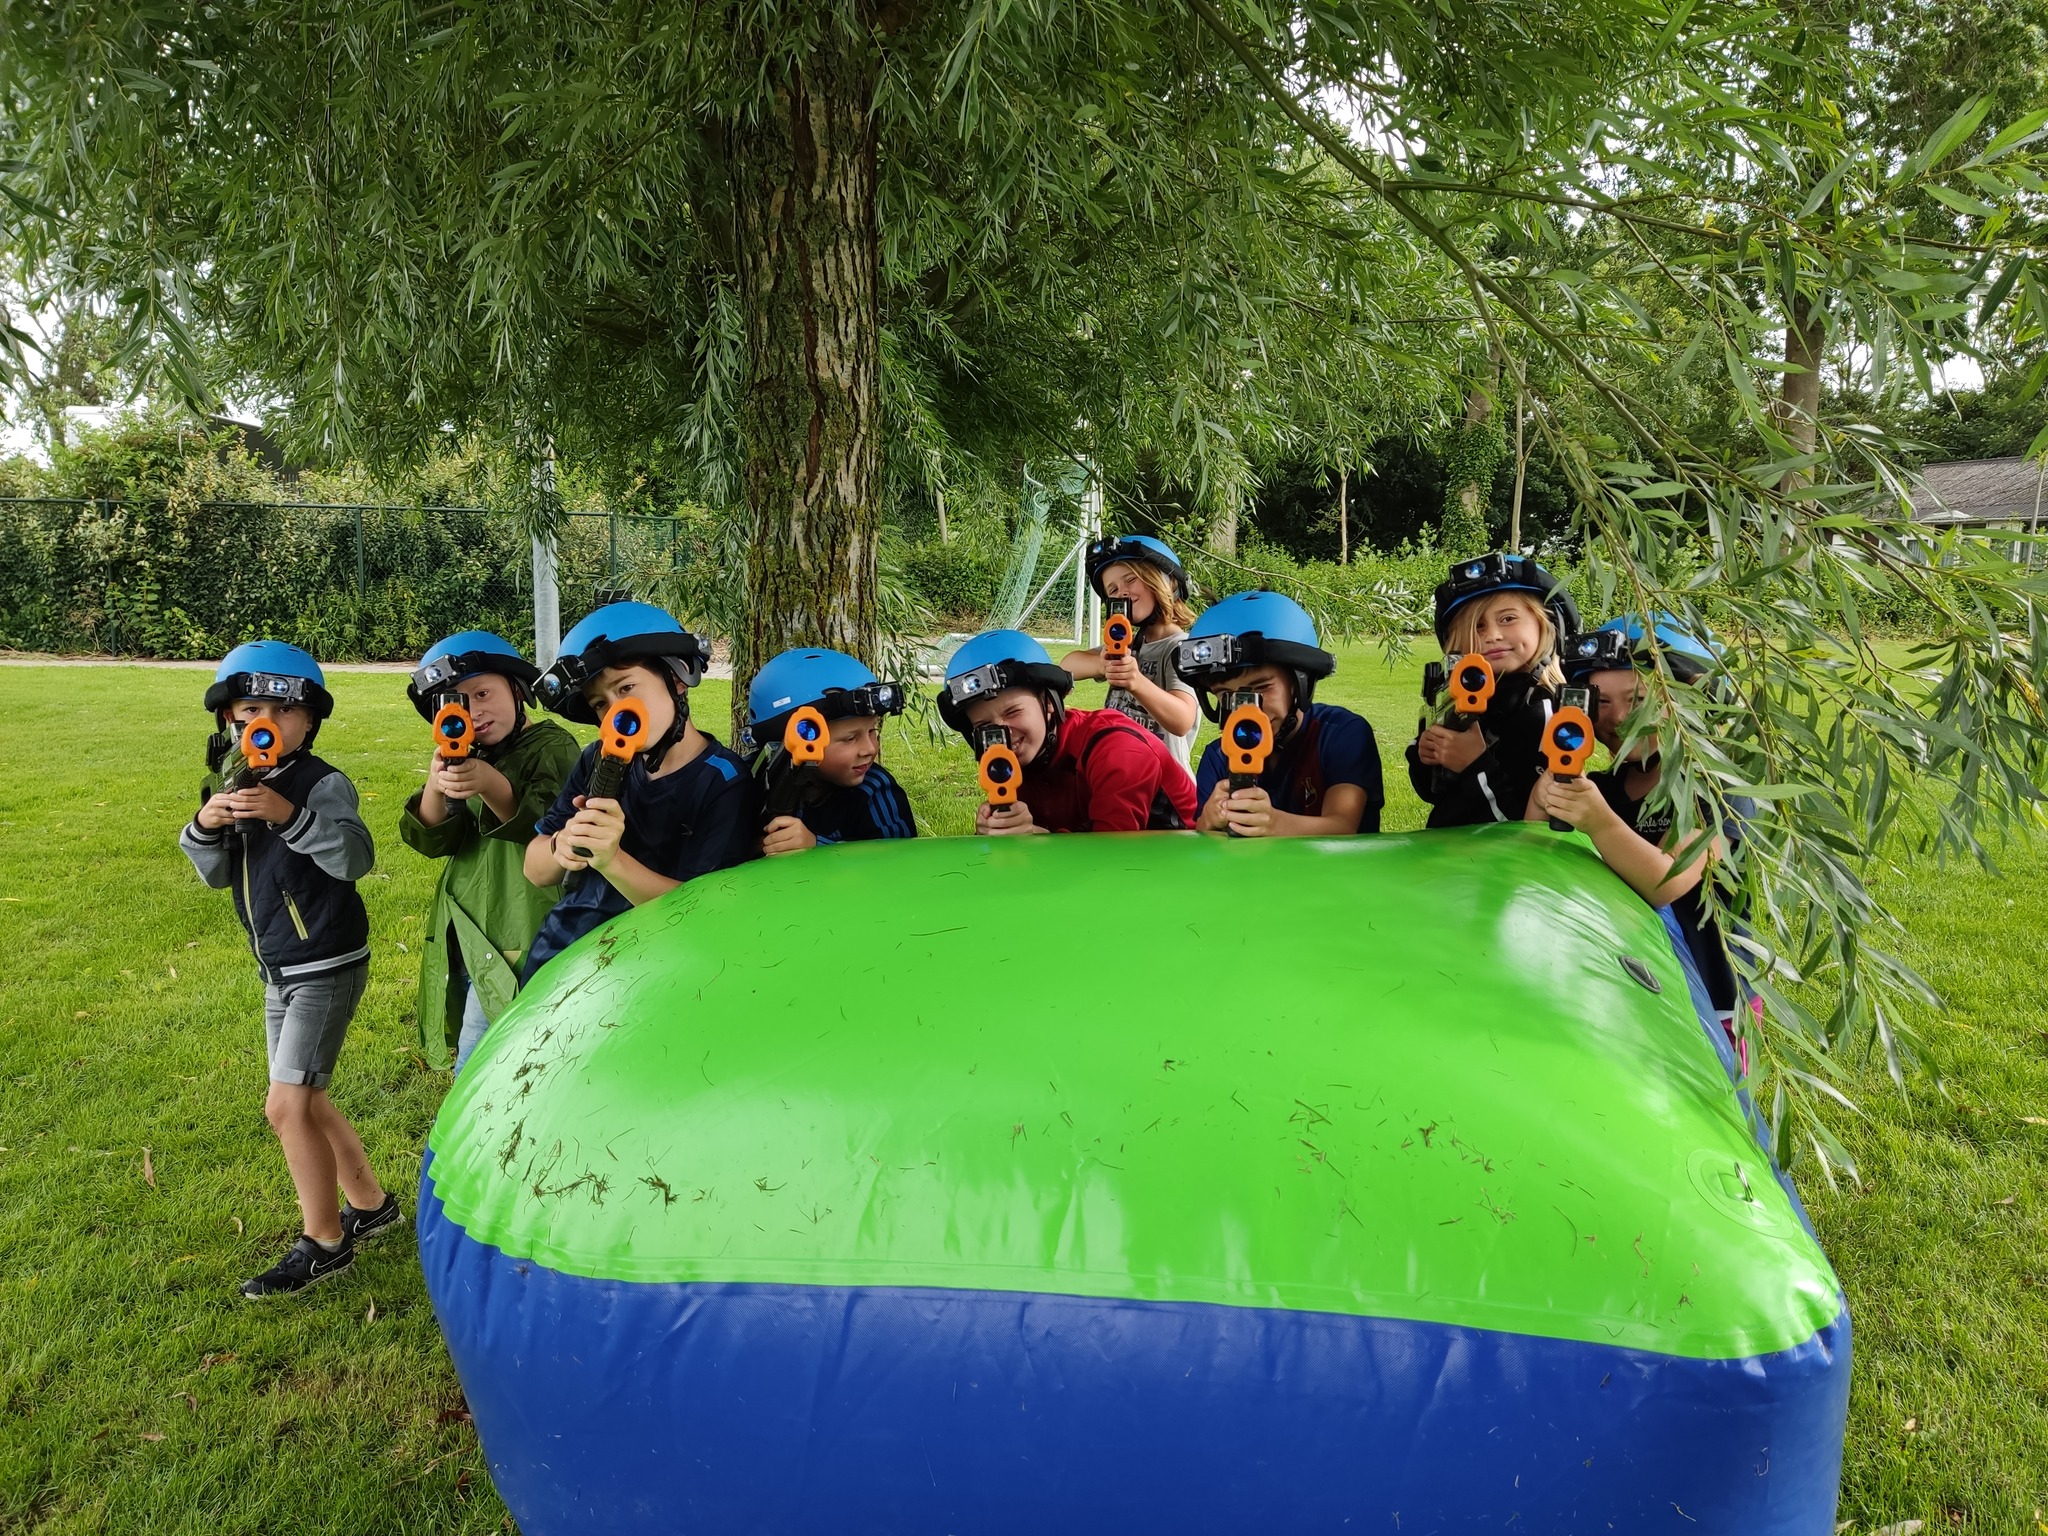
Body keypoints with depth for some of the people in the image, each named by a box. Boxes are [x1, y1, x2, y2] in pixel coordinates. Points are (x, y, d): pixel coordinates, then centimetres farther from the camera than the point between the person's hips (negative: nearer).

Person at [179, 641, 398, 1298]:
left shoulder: (322, 783, -17)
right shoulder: (234, 785, 6)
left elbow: (356, 857, -31)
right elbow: (218, 875, 8)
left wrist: (291, 816, -42)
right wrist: (205, 826, -11)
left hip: (328, 967, -8)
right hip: (279, 971, 8)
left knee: (286, 1106, -7)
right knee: (305, 1101, 17)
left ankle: (324, 1242, 10)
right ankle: (370, 1203, 35)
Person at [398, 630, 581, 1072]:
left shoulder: (554, 746, -8)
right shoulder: (465, 757, 13)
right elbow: (432, 840, 0)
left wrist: (491, 785, -37)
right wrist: (435, 785, -19)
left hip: (525, 939, -7)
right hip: (472, 937, 7)